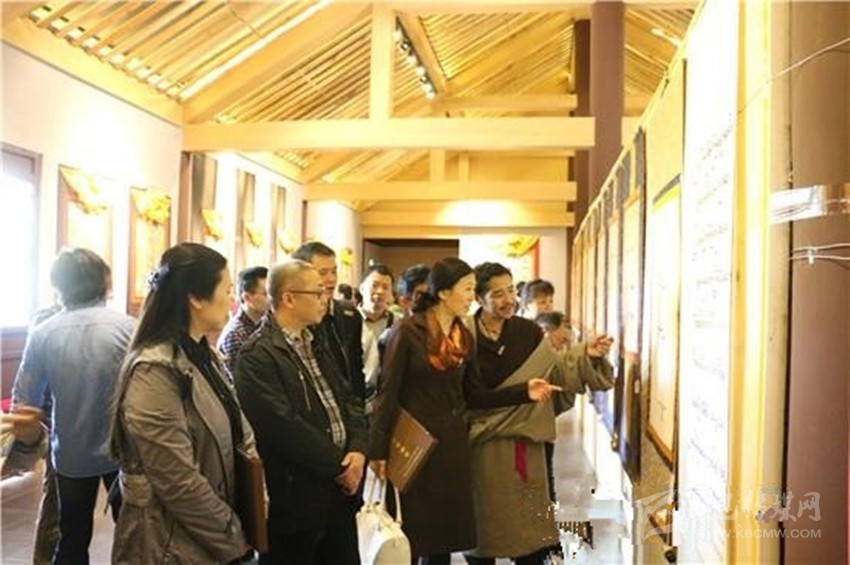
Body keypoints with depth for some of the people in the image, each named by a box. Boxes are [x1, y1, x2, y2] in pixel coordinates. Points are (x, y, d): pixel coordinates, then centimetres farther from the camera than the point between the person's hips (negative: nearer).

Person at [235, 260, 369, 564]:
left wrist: (358, 450, -6)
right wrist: (338, 466, -15)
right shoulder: (257, 355, -15)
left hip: (340, 492, 8)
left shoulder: (315, 346, 13)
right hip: (296, 499, -8)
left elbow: (350, 401, 11)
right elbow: (284, 427, -23)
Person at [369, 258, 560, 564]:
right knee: (411, 538, 4)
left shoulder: (464, 337, 7)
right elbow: (387, 394, -10)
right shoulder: (408, 331, -11)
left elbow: (477, 395, 8)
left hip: (452, 446, 5)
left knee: (443, 538, 11)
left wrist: (524, 391, -3)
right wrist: (378, 450, -12)